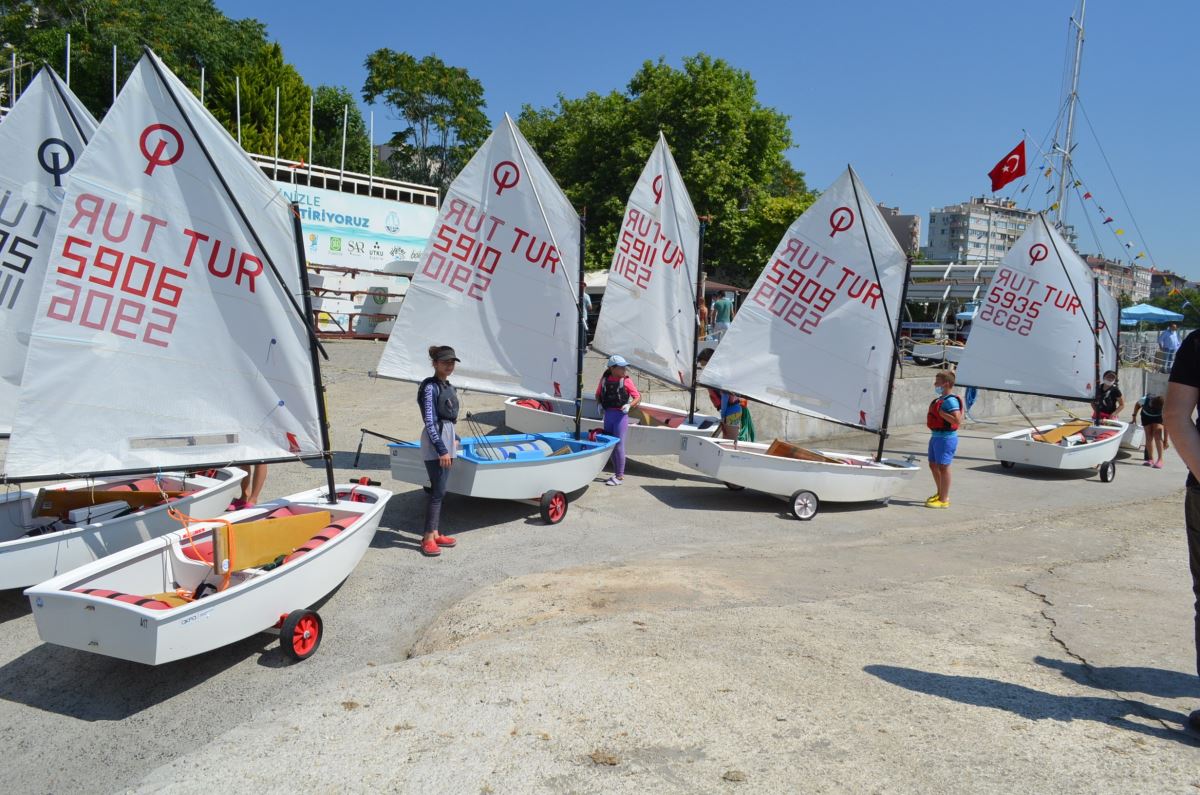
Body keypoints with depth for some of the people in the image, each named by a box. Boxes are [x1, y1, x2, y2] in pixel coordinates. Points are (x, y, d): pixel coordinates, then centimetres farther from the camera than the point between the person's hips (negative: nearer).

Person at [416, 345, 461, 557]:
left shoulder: (449, 387, 13)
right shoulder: (430, 387, -12)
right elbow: (430, 422, -17)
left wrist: (454, 438, 21)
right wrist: (441, 450, -20)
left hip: (447, 440, 9)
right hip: (435, 443, -9)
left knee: (440, 490, 13)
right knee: (438, 491, -9)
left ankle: (435, 534, 20)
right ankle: (428, 539, -3)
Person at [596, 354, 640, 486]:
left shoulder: (626, 380, -5)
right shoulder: (604, 379, 4)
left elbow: (638, 397, -1)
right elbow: (598, 395, 20)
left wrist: (629, 405, -17)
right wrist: (600, 404, 3)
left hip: (620, 415, -5)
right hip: (608, 414, 5)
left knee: (619, 445, -5)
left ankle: (620, 476, 4)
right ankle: (616, 473, 23)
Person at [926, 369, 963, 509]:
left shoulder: (950, 400, -17)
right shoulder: (941, 399, 13)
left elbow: (957, 420, -26)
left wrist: (941, 413, -24)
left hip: (945, 438, -10)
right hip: (936, 436, 10)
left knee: (943, 467, -4)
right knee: (933, 465, 18)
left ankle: (944, 500, 3)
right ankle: (941, 494, 33)